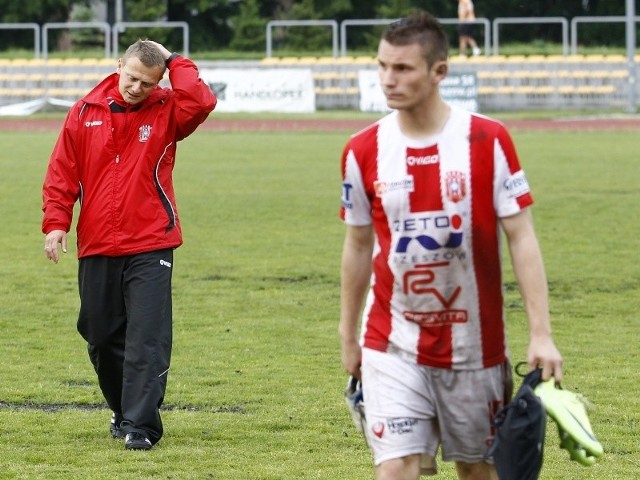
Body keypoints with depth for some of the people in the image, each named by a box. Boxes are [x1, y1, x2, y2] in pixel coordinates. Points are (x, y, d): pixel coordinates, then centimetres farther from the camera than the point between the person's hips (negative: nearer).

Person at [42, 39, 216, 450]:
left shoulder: (166, 112, 1)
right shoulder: (85, 112, 5)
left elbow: (202, 103, -21)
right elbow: (62, 173, 6)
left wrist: (174, 62, -9)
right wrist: (56, 222, -4)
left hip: (150, 248, -3)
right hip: (96, 248, 3)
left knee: (147, 340, -10)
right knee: (102, 338, 12)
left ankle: (141, 424, -9)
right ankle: (124, 409, 31)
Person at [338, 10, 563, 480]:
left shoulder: (488, 141, -8)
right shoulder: (364, 151, -2)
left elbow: (522, 238, -7)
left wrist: (541, 334, -12)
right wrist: (348, 335, 15)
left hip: (474, 346, -1)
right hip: (392, 347, 1)